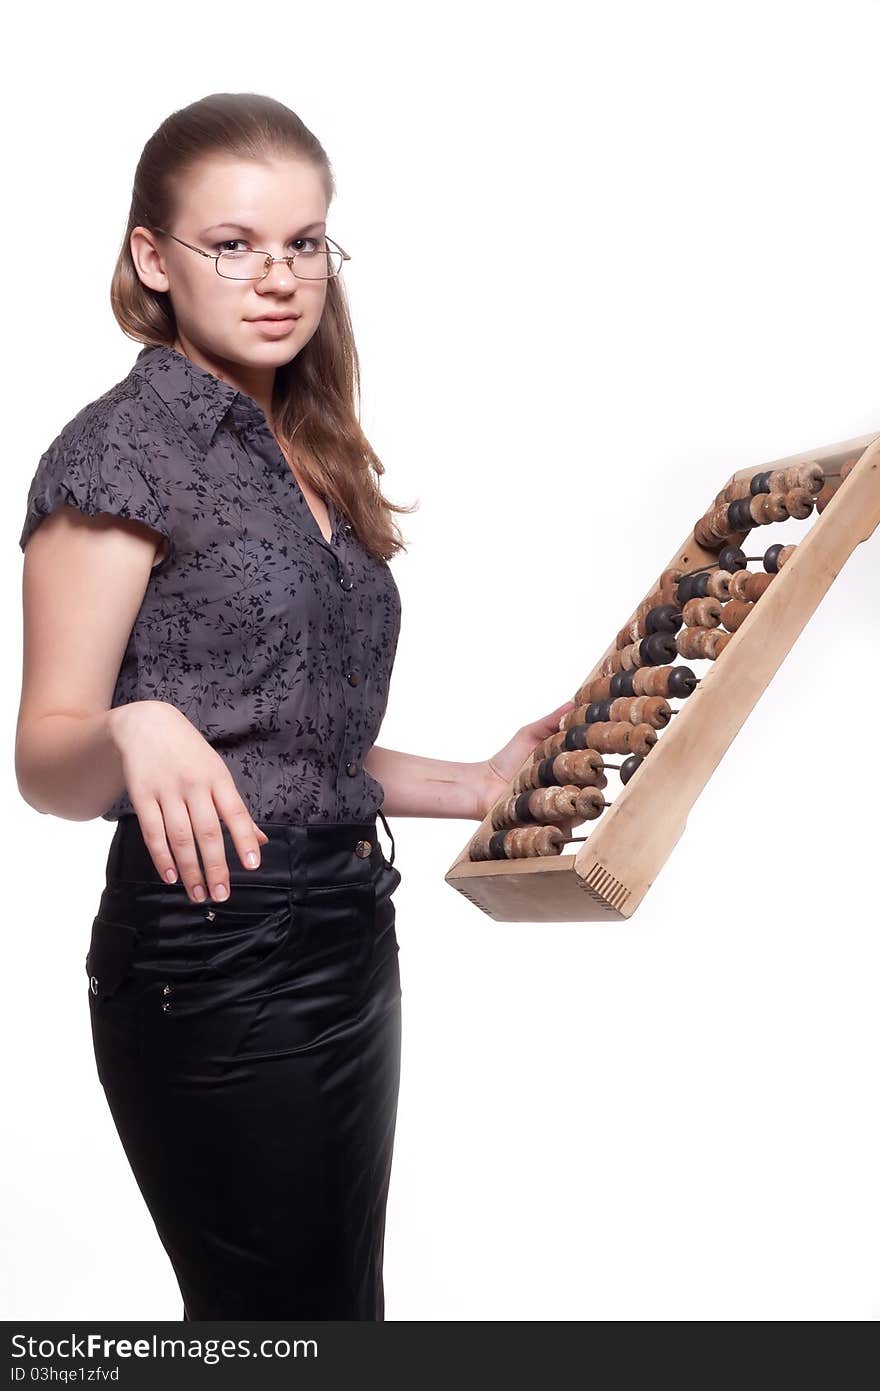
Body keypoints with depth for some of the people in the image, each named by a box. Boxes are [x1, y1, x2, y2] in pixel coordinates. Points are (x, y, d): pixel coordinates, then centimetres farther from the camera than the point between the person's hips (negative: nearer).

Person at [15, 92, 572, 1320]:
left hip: (347, 932, 8)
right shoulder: (124, 447, -9)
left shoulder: (310, 457, 14)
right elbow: (46, 762, -13)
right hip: (214, 954, -8)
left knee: (342, 1299, 18)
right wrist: (134, 730, -35)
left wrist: (475, 785, 10)